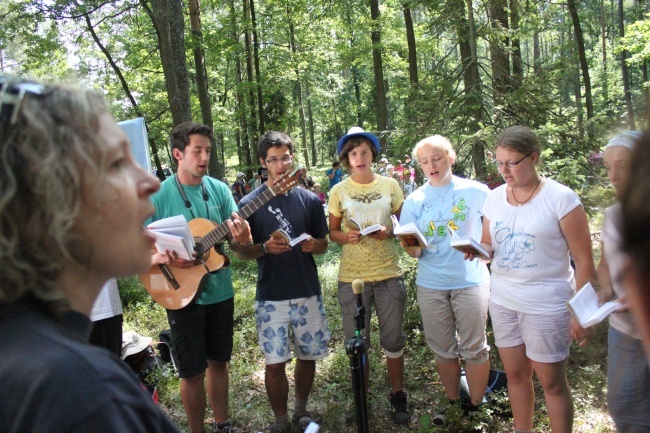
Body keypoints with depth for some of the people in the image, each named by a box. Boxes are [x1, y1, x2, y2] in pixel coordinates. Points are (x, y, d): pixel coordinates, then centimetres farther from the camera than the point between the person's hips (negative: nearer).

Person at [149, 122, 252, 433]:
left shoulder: (219, 189, -1)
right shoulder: (159, 195, -12)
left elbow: (236, 243, -1)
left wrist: (241, 239, -23)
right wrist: (162, 258, -29)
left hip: (220, 292, 4)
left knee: (218, 361, 17)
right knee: (193, 372, 8)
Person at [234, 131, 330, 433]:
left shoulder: (309, 200, 3)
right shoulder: (250, 203, -3)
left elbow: (324, 243, 9)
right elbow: (241, 252, -1)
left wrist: (313, 245, -14)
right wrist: (265, 248, -21)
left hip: (308, 294, 2)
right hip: (271, 298, -2)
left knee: (308, 356, 12)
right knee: (275, 363, 0)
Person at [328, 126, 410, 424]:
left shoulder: (390, 185, 2)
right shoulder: (339, 192, 1)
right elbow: (332, 232, 6)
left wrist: (389, 232, -12)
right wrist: (346, 237, -15)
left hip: (389, 273, 0)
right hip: (352, 276, 0)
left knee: (393, 339, 9)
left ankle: (398, 397, 28)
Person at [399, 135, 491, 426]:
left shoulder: (475, 192, -4)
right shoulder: (414, 201, 2)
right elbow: (413, 252, 1)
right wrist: (412, 247, -22)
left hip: (471, 280, -2)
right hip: (431, 284, 3)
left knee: (474, 348, 6)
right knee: (442, 349, 14)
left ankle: (476, 407, 24)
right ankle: (453, 403, 32)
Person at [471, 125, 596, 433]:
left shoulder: (560, 198, -13)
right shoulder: (494, 198, 3)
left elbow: (584, 261, -10)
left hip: (547, 304, -5)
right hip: (502, 301, 5)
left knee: (552, 382, 7)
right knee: (515, 375, 16)